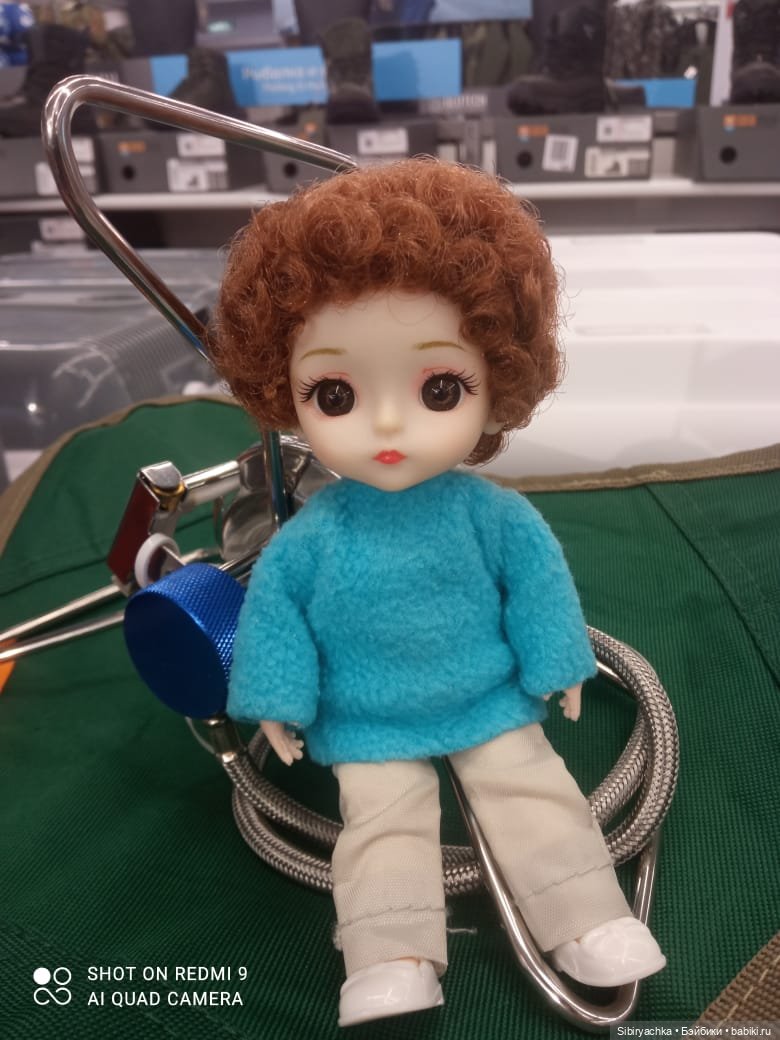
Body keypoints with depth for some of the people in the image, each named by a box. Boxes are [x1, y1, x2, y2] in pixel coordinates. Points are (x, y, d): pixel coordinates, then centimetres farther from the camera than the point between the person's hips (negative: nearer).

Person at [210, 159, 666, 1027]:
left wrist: (555, 669, 2)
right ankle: (393, 960, 13)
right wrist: (277, 704, -2)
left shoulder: (496, 516, -16)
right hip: (367, 730, 0)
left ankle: (589, 922, 19)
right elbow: (274, 608, -6)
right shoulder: (307, 538, -17)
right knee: (382, 826, -1)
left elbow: (537, 578, -4)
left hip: (492, 704, 1)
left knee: (540, 795, 3)